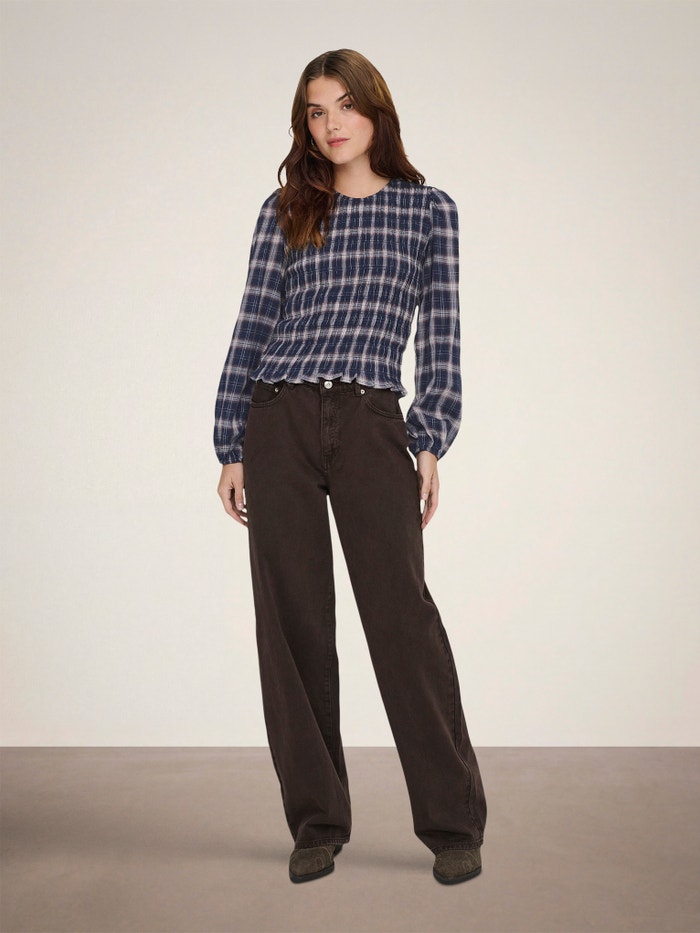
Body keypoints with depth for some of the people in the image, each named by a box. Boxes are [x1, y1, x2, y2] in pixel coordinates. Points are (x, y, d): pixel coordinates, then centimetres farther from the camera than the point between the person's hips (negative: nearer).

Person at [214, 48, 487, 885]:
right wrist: (232, 447, 4)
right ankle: (316, 822, 15)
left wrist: (430, 442, -4)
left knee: (401, 613, -6)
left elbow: (441, 330, 5)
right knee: (292, 621, 3)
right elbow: (252, 327, 10)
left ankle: (452, 824, 6)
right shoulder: (284, 212, 13)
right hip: (278, 423, 2)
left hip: (372, 425, -2)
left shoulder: (428, 209, 11)